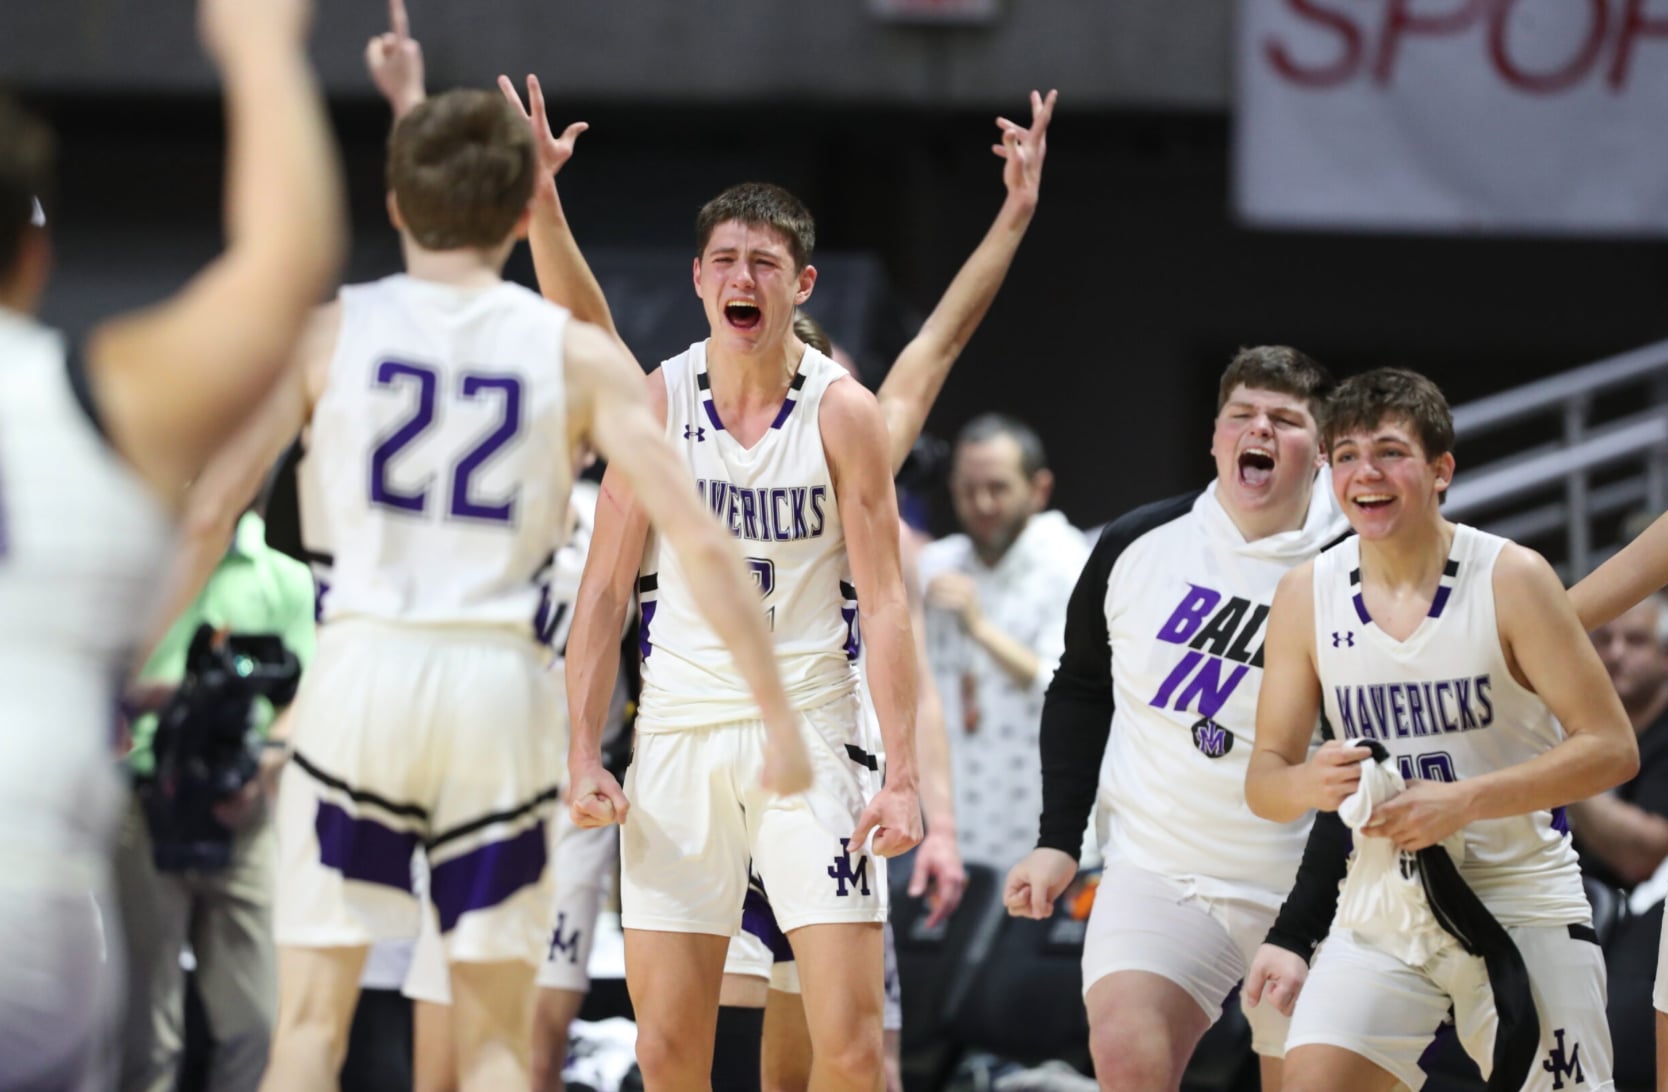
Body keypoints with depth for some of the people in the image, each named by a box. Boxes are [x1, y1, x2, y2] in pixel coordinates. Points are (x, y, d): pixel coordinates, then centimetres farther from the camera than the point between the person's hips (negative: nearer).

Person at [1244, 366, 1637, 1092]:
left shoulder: (1512, 580, -10)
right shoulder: (1306, 596, 0)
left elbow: (1611, 748, -11)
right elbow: (1264, 779, 6)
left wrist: (1464, 800, -21)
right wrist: (1308, 784, -19)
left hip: (1521, 903, -3)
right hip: (1383, 909, 3)